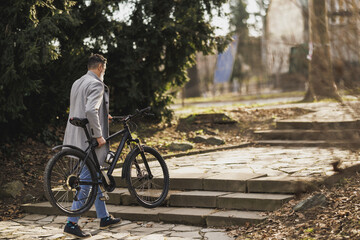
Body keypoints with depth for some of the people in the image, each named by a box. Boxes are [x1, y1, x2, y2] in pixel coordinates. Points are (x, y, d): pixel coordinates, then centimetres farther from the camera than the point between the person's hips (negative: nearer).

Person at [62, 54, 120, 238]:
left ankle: (104, 218, 27)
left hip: (77, 138, 10)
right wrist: (99, 135, -22)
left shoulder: (77, 83, 15)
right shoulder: (96, 85, -14)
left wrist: (103, 116, 36)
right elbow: (91, 111, -28)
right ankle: (72, 224, -5)